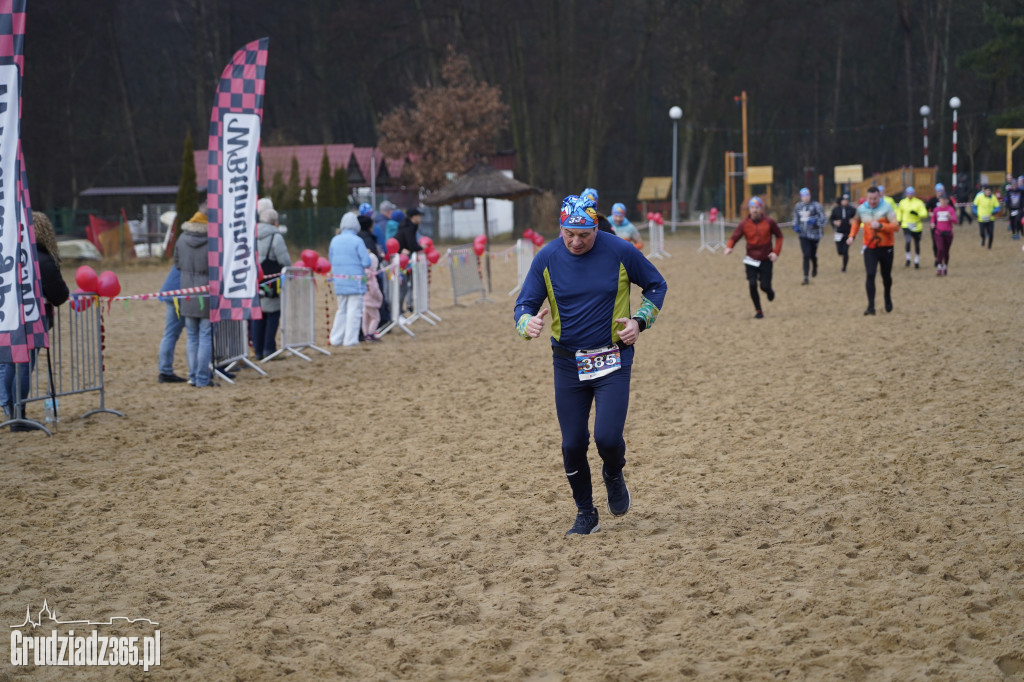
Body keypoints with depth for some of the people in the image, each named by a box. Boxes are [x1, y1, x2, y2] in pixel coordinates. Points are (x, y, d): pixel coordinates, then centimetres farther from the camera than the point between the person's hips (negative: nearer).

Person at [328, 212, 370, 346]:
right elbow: (366, 262, -13)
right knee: (354, 310, 2)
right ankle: (350, 339, 1)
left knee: (342, 310, 16)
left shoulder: (335, 240, 3)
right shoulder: (357, 241, -12)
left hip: (339, 280, 5)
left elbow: (331, 260, 11)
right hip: (355, 280, -5)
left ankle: (336, 338, 16)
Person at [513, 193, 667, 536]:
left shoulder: (620, 252, -8)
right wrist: (528, 323, -24)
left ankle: (614, 476, 22)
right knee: (573, 445, 2)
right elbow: (524, 304, 0)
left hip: (613, 360, -2)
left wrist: (640, 321, -8)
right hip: (567, 363, 2)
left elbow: (656, 286, 7)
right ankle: (585, 514, 22)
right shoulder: (547, 258, -5)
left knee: (608, 437, -14)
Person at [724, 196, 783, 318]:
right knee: (752, 285, -9)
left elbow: (779, 236, 6)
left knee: (765, 286, -5)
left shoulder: (769, 222, -6)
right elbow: (734, 237, -10)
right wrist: (729, 247, -31)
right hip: (751, 260, 1)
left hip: (766, 259, -1)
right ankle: (758, 311, 7)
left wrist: (776, 252, -3)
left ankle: (770, 291, 34)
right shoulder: (744, 224, -6)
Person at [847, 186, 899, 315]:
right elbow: (856, 221, 22)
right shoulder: (861, 209, 0)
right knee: (870, 275, -14)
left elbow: (896, 226, -17)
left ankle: (888, 298, 41)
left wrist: (880, 226, -30)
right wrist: (852, 235, 8)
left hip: (886, 247, -1)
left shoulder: (886, 207, -12)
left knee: (886, 276, 13)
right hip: (870, 248, 1)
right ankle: (871, 306, -13)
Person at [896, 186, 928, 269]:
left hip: (916, 227, 0)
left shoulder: (919, 202, -3)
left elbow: (924, 214, -8)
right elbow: (899, 212, 21)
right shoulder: (902, 202, 5)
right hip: (906, 225, 0)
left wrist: (917, 213, -24)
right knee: (907, 241, -21)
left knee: (917, 244, 10)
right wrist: (899, 221, 11)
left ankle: (917, 262, 25)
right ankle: (908, 259, -8)